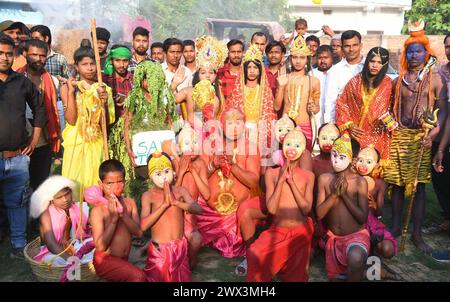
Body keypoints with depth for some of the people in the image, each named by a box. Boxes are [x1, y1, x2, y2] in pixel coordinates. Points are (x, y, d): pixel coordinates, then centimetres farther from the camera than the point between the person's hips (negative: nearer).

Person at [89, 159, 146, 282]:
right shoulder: (97, 210, -15)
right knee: (138, 276, -24)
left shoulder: (130, 203, 0)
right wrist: (114, 218, -25)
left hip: (124, 260, 6)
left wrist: (123, 214, -22)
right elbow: (100, 246, -19)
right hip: (105, 260, -6)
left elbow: (138, 232, -9)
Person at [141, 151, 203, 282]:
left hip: (180, 247, 2)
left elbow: (198, 209, -14)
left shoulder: (180, 191, -2)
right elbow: (143, 226, -18)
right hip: (159, 249, -2)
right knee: (157, 278, 8)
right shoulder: (148, 195, -8)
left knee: (180, 278, 13)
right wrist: (165, 204, -22)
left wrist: (175, 202, -24)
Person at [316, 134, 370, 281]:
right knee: (335, 277, 14)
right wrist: (334, 194, -20)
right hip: (333, 238, 4)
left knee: (355, 259, -37)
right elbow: (319, 214, -7)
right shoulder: (324, 179, -5)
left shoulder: (360, 182, -11)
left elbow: (363, 217, -14)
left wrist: (344, 194, -19)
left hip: (356, 235, -4)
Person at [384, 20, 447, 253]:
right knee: (397, 183, 6)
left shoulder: (434, 80, 2)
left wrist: (435, 132, -17)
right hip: (399, 135, 2)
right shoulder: (398, 80, 10)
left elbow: (442, 109, -3)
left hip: (422, 137, -2)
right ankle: (396, 226, 21)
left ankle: (417, 234, 10)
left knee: (419, 185, 1)